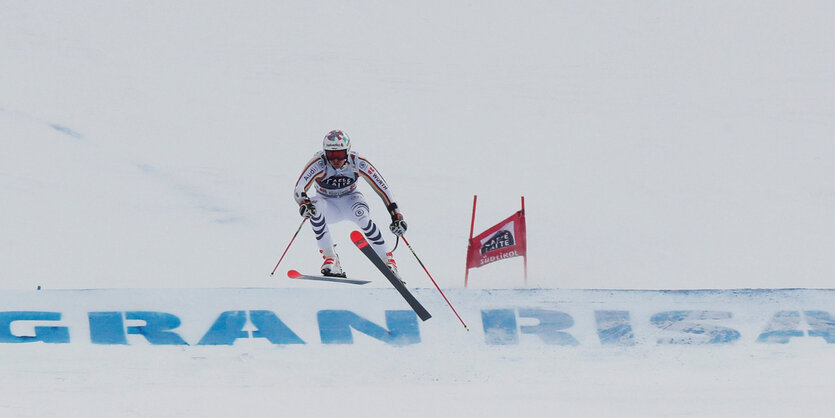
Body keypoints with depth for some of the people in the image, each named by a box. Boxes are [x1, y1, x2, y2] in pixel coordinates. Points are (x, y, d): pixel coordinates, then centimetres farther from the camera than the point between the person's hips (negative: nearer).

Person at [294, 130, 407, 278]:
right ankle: (330, 259, -27)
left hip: (350, 199, 0)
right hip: (329, 206, 0)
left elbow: (382, 187, -20)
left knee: (360, 213, -35)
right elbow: (299, 189, -33)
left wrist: (396, 214, -27)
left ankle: (387, 261, -24)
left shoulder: (357, 163, -23)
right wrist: (303, 203, -56)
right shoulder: (318, 164, -25)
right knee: (315, 206, -34)